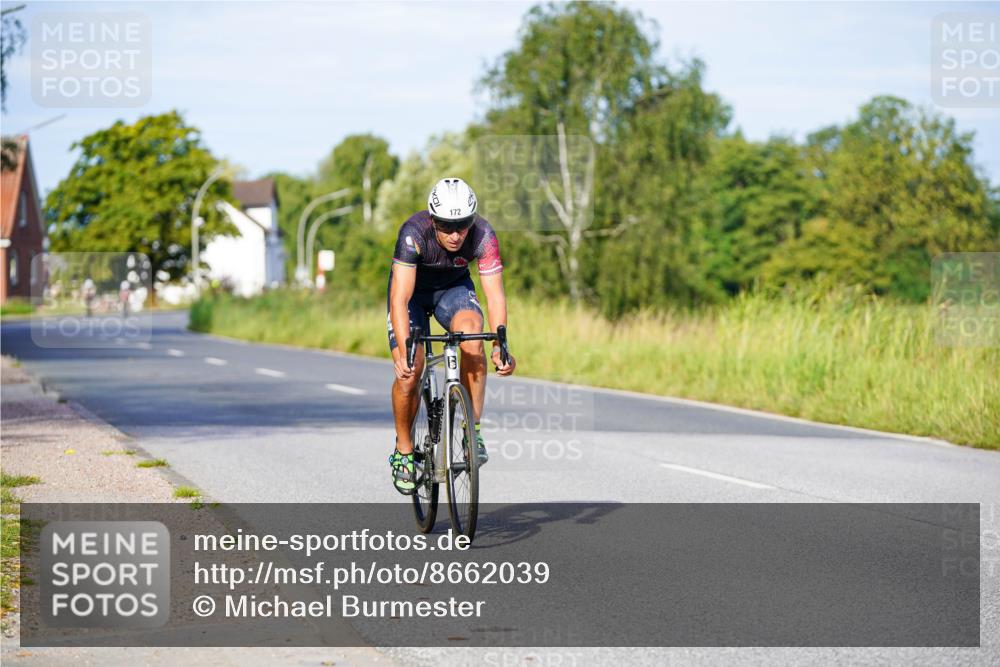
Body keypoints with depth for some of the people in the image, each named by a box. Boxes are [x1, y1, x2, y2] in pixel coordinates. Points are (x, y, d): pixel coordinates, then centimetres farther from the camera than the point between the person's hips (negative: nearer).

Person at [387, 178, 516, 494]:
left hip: (454, 287, 1)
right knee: (409, 370, -17)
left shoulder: (483, 236, -30)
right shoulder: (414, 233, -36)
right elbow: (400, 298, -41)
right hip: (413, 290, -1)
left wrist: (500, 346, -46)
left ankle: (473, 430, -19)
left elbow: (495, 294, -32)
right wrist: (404, 350, -53)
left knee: (472, 335, -30)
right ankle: (403, 452, 5)